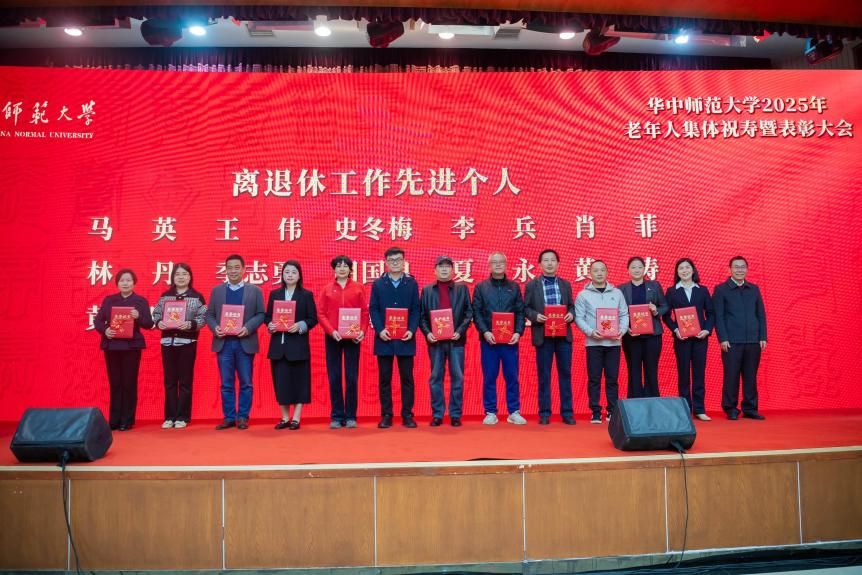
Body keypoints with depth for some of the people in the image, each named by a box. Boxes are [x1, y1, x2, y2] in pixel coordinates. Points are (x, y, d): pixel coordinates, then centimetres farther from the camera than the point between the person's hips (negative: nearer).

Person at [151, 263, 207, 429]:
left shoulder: (197, 297, 1)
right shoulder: (165, 296, 10)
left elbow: (203, 318, -5)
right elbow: (156, 314, 9)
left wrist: (190, 324, -22)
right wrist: (158, 323, -12)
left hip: (187, 342, -3)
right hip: (167, 341, 3)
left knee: (185, 380, 2)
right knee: (169, 380, 6)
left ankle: (182, 417, 9)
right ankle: (170, 417, 14)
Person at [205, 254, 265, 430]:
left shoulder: (254, 290, 6)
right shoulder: (216, 290, 12)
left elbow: (261, 314, 1)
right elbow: (209, 314, 10)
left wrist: (248, 328, -14)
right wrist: (215, 327, -10)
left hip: (245, 343, -2)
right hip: (223, 343, 2)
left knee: (245, 383, 3)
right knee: (226, 384, 6)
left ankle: (243, 417, 12)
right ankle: (229, 417, 13)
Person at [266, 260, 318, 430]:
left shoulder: (306, 295, 2)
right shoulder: (274, 294, 10)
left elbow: (313, 319, -2)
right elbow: (267, 316, 11)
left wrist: (300, 326, -18)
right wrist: (270, 325, -10)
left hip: (298, 344, -3)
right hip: (278, 344, 3)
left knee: (299, 380, 1)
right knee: (281, 380, 5)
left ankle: (296, 418, 9)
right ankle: (285, 418, 16)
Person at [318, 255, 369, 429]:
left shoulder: (358, 288, 6)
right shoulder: (327, 289, 7)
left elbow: (365, 312, 4)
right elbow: (321, 313, 2)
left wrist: (362, 331, -10)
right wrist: (331, 331, -12)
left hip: (353, 337, 0)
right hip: (332, 338, 1)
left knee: (352, 377, 2)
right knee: (334, 377, 3)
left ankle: (350, 416, 11)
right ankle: (336, 416, 11)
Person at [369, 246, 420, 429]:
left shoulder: (412, 283, 8)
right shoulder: (378, 284, 8)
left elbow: (416, 310, 3)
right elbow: (373, 309, 2)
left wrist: (412, 330, -11)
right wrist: (379, 330, -12)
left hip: (406, 338, 0)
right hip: (384, 338, 0)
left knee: (407, 378, 3)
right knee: (384, 378, 4)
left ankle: (407, 415, 11)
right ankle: (386, 415, 12)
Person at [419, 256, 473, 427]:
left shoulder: (462, 288, 7)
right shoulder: (427, 290, 9)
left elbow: (469, 313, 3)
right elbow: (421, 315, 6)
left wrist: (460, 331, -10)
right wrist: (427, 332, -8)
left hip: (456, 339, 0)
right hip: (435, 340, 1)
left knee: (457, 377, 3)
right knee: (436, 377, 4)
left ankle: (455, 414, 11)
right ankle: (437, 414, 12)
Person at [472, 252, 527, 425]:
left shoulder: (514, 287, 11)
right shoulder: (480, 287, 6)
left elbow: (520, 312, 6)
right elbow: (476, 313, 0)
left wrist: (518, 332, -8)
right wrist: (485, 332, -13)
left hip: (510, 339, 1)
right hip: (488, 339, -1)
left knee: (512, 377, 4)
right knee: (489, 377, 3)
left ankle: (514, 412, 13)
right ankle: (490, 413, 11)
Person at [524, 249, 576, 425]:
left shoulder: (565, 284, 11)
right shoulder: (532, 285, 3)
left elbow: (571, 306, 12)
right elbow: (526, 308, 2)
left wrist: (571, 314, -9)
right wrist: (535, 316, -16)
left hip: (564, 334, 2)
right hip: (543, 335, -2)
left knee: (565, 373, 5)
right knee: (543, 375, 3)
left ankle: (567, 412, 13)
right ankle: (544, 413, 11)